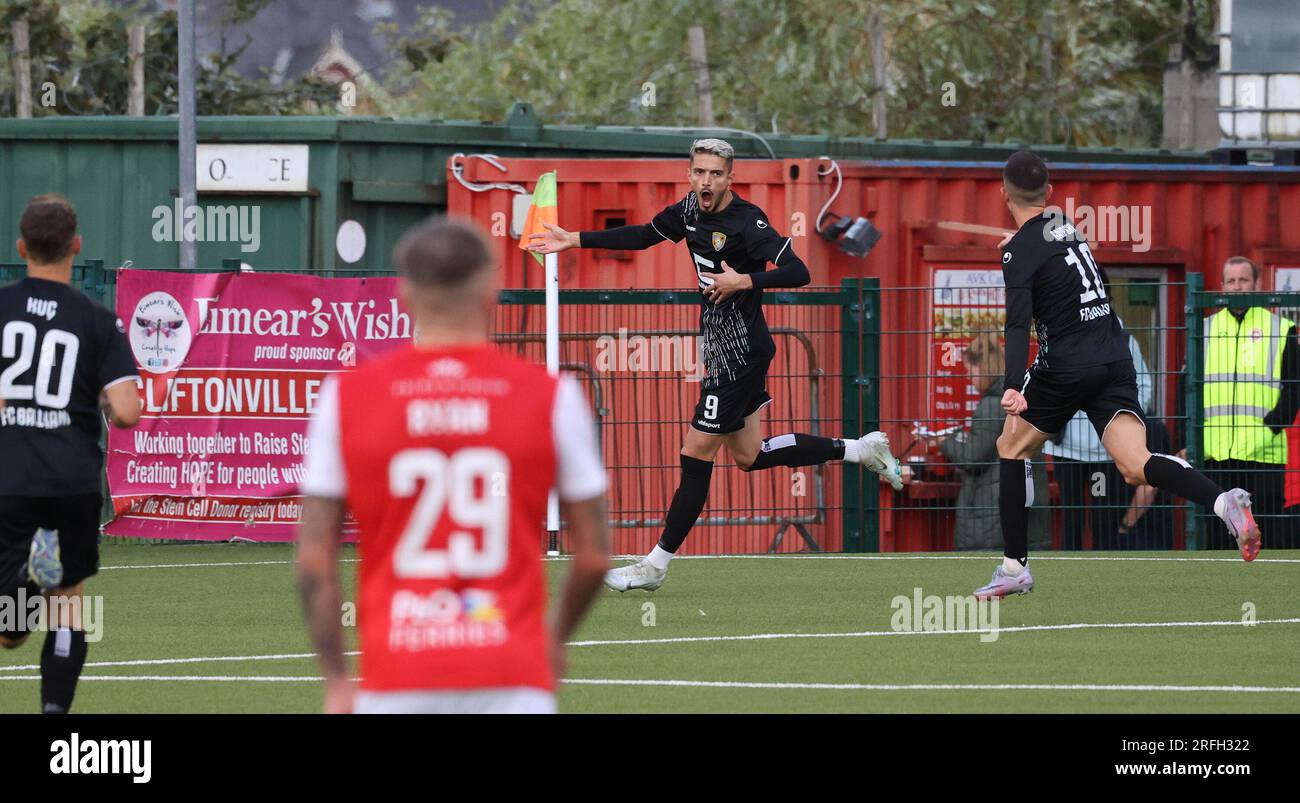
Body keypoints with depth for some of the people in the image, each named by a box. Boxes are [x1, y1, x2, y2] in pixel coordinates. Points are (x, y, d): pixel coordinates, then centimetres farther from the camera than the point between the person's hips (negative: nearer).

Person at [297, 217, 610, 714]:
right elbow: (594, 556, 6)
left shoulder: (346, 397, 2)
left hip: (395, 686, 1)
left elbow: (313, 561, 1)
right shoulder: (551, 397, 0)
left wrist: (336, 681, 9)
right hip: (511, 681, -1)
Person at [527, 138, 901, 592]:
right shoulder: (691, 210, 5)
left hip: (740, 353, -9)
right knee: (749, 456, 15)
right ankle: (858, 449, 27)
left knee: (696, 455, -3)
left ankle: (655, 566, 4)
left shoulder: (746, 223, -20)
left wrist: (744, 282, -31)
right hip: (720, 346, 9)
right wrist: (574, 240, 17)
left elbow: (798, 273, -25)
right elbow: (643, 236, 19)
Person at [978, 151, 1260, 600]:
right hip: (1116, 359, 6)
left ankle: (1015, 567, 15)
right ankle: (1223, 501, -36)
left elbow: (1018, 323, -21)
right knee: (1135, 467, -9)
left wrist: (1013, 387, -31)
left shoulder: (1020, 250, -7)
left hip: (1066, 366, -6)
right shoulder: (1064, 225, 14)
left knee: (1012, 446, 16)